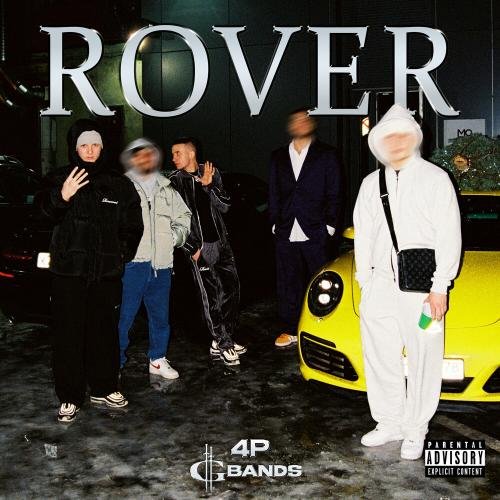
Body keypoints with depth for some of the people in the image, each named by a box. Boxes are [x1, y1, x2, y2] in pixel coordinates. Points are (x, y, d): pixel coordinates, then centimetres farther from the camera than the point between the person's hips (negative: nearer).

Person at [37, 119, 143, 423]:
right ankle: (70, 397, 10)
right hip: (69, 269, -2)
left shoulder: (119, 184, 7)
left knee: (105, 330, 9)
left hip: (107, 271, 2)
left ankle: (103, 389, 24)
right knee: (70, 333, 0)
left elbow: (132, 226, 13)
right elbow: (48, 211, -19)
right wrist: (62, 197, -39)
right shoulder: (60, 179, 0)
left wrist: (124, 256, 5)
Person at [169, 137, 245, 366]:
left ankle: (223, 340, 22)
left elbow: (224, 205, 2)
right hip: (200, 246, -4)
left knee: (231, 291, 8)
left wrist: (208, 185, -11)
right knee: (212, 297, -5)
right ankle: (223, 345, 6)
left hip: (221, 242, 5)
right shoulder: (175, 181, -2)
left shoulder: (211, 173, 7)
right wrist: (191, 248, -7)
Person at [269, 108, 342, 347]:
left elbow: (334, 194, 2)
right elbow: (274, 194, 15)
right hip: (286, 233, 3)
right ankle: (291, 329, 16)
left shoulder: (326, 154, 6)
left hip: (315, 233, -3)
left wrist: (329, 225, -5)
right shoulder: (278, 157, 16)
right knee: (288, 283, 6)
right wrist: (275, 223, 7)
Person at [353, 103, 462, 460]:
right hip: (380, 285, 5)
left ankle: (415, 430, 17)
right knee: (380, 359, 10)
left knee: (423, 361, 2)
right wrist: (364, 281, 10)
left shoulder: (435, 179, 0)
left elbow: (449, 236, -5)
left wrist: (440, 286, -9)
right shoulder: (371, 184, 14)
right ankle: (389, 423, 27)